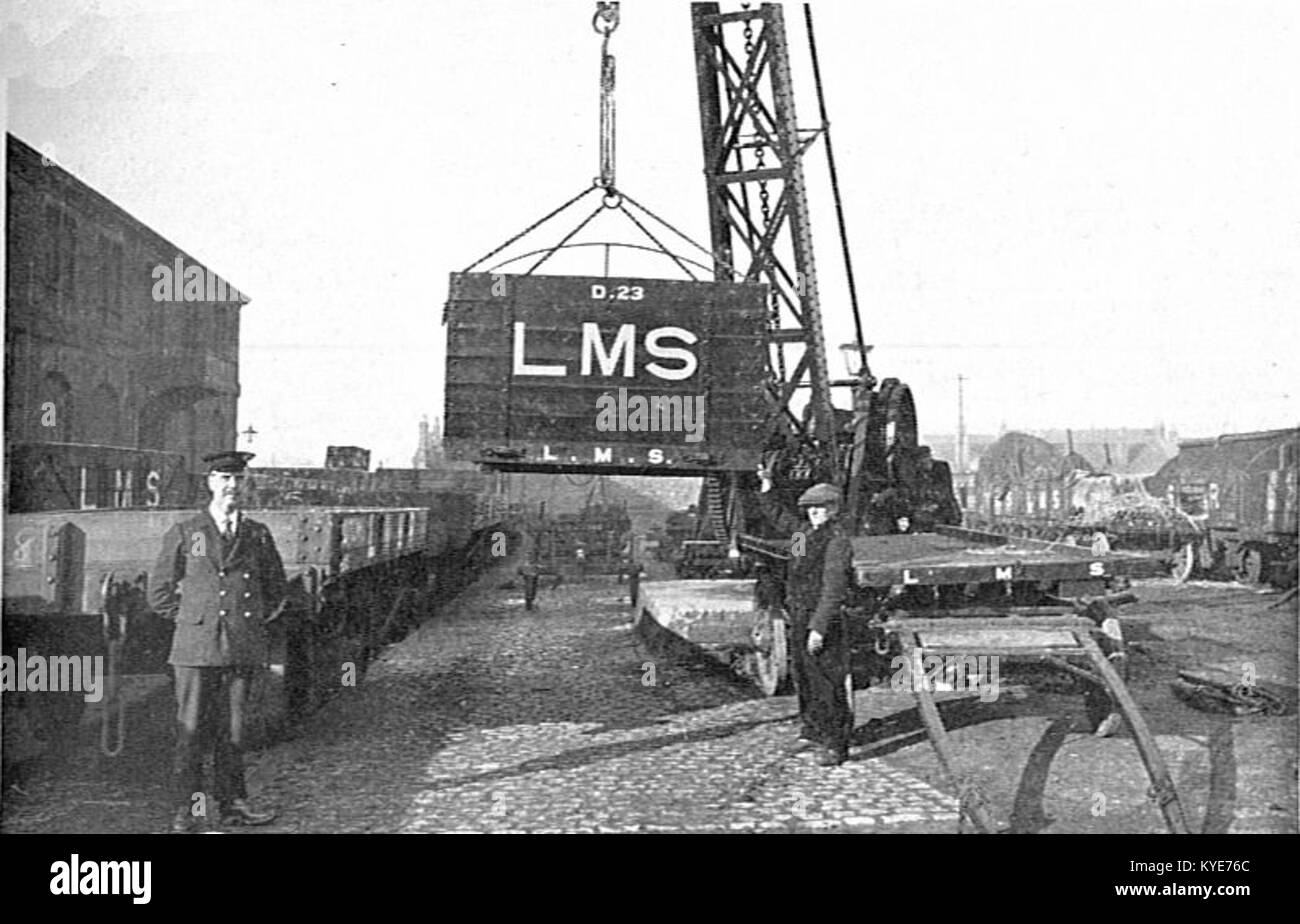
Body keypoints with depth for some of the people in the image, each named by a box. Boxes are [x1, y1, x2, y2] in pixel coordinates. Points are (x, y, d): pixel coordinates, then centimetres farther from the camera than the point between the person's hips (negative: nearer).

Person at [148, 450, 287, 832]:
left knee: (233, 728, 7)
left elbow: (275, 589, 21)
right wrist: (193, 618, 6)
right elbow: (159, 592, 9)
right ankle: (185, 808, 8)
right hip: (197, 646, -2)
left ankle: (233, 803, 15)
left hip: (243, 648, 2)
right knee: (191, 729, -1)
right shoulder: (184, 534, 3)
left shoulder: (258, 535, 8)